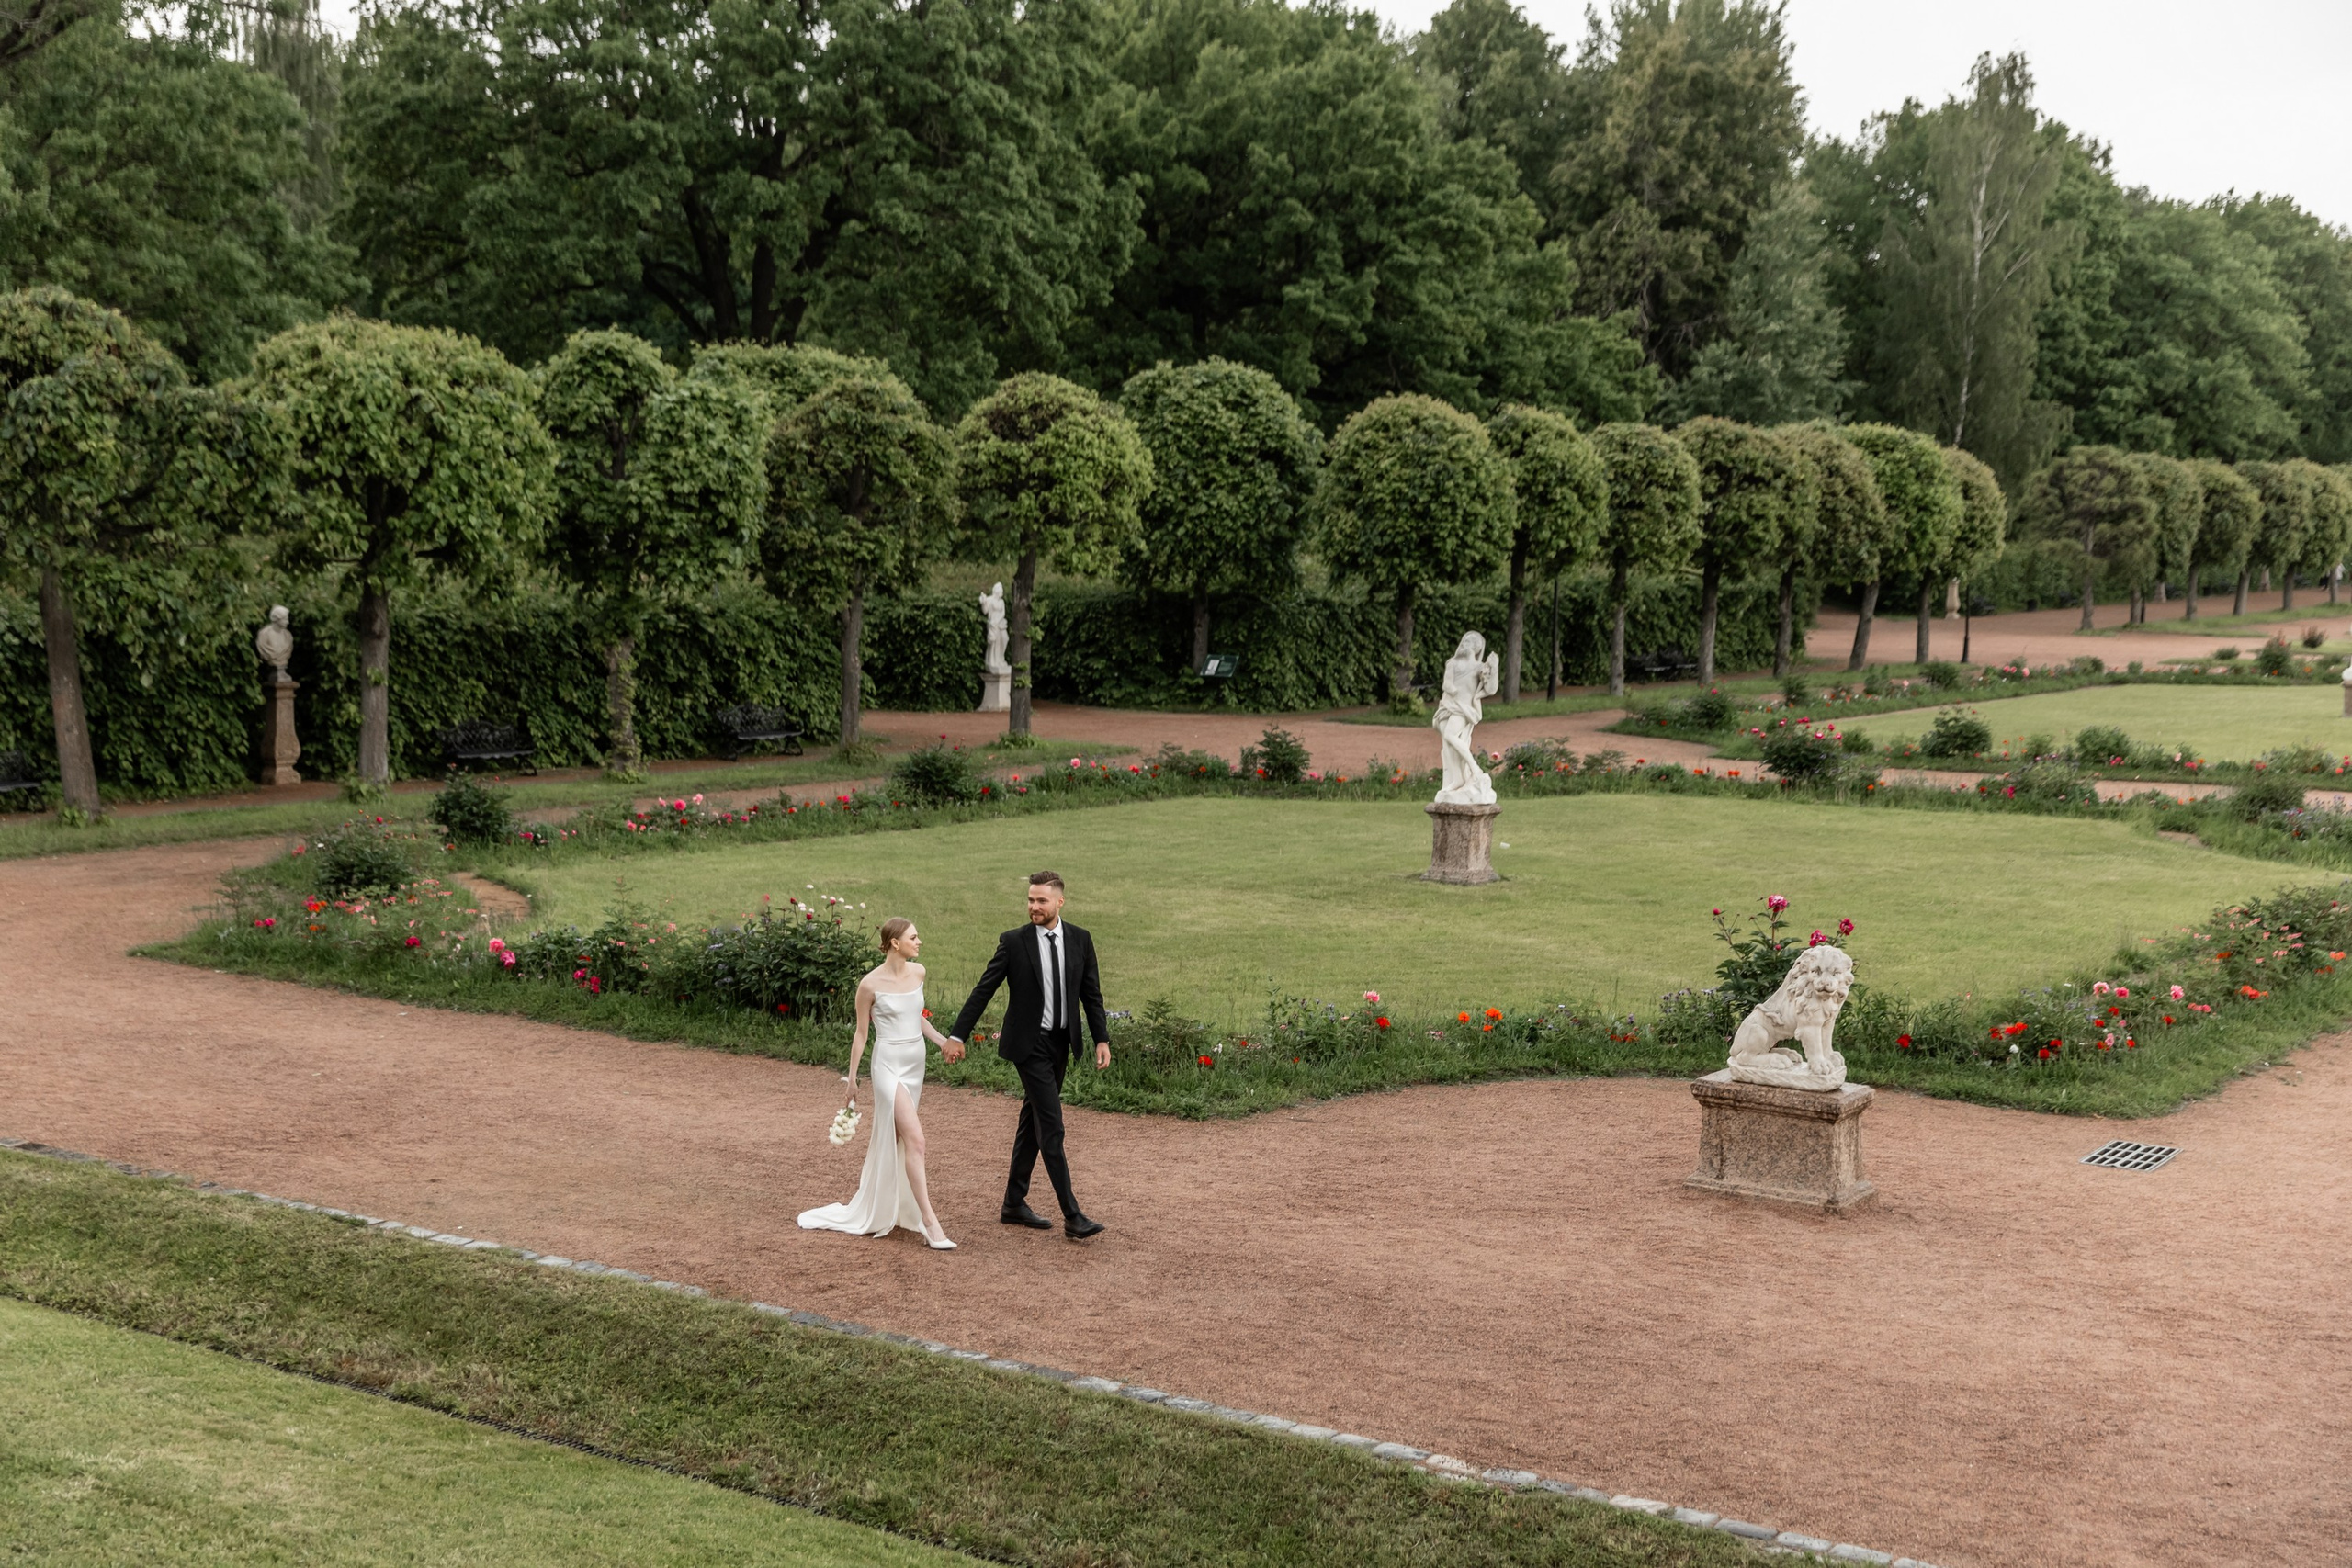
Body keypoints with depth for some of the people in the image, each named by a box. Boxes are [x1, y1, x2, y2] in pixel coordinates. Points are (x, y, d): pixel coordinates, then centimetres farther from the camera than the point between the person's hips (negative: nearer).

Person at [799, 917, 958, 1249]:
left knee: (892, 1136, 16)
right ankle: (929, 1221, -14)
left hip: (915, 1063, 7)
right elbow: (861, 1032, -3)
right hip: (889, 1064, -7)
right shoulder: (871, 984, -13)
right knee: (914, 1139, -14)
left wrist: (942, 1040, 5)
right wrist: (852, 1078, 2)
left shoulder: (918, 972, 4)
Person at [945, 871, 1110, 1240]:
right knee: (1051, 1125, -10)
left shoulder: (1080, 940, 2)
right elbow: (984, 990, -4)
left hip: (1060, 1043, 5)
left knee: (1033, 1121, 14)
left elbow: (1091, 994, 7)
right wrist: (957, 1035, -5)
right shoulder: (1014, 941, -8)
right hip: (1029, 1044, -5)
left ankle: (1014, 1203, 25)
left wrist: (1102, 1039, -1)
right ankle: (1072, 1216, -10)